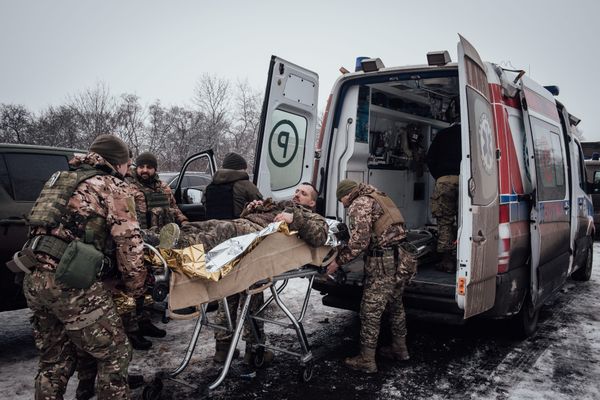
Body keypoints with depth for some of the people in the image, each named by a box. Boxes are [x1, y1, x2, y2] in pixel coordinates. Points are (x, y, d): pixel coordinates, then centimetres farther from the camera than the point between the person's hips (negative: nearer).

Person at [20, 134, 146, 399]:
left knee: (54, 362, 20)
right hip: (71, 284, -8)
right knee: (113, 355, 6)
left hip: (35, 280, 8)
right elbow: (128, 243, -5)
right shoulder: (113, 187, 0)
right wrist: (135, 289, 5)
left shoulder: (62, 179, 24)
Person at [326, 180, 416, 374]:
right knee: (395, 305, 23)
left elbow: (359, 241, -18)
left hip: (383, 265, -10)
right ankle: (400, 349, 37)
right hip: (399, 260, 10)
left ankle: (366, 361, 8)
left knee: (371, 311, 0)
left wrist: (339, 261, -9)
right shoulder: (376, 198, 19)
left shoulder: (359, 204, -10)